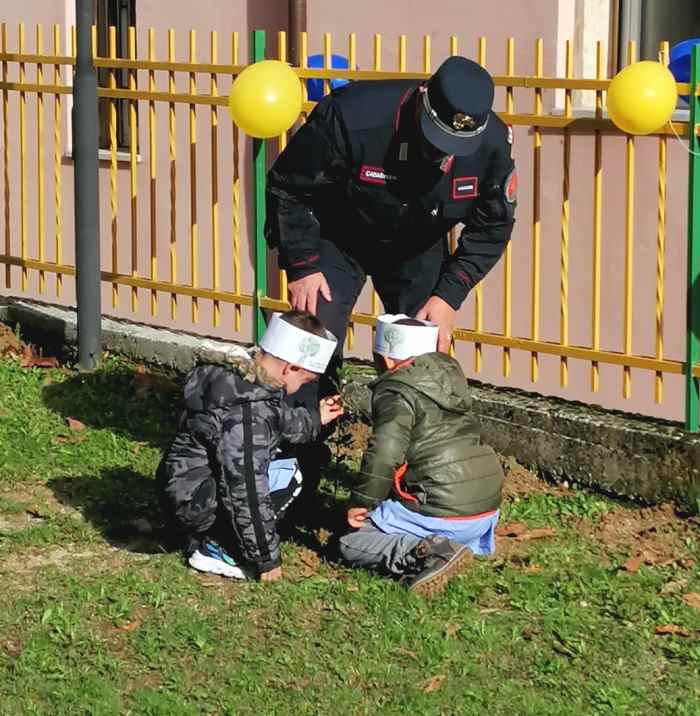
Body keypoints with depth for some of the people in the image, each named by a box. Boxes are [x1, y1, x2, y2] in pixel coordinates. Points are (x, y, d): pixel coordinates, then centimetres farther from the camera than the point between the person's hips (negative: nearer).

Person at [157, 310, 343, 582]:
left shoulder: (241, 378, 1)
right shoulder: (247, 416, -27)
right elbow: (246, 495, -26)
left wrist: (315, 419, 27)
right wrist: (267, 560, -18)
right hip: (193, 505, -10)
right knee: (287, 475, -13)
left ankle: (205, 538, 12)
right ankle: (214, 548, -7)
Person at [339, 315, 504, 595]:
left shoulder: (396, 392, -10)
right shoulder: (449, 372, 14)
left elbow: (385, 453, -24)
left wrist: (361, 502, -13)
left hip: (442, 510, -8)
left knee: (352, 544, -1)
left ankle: (431, 552, -23)